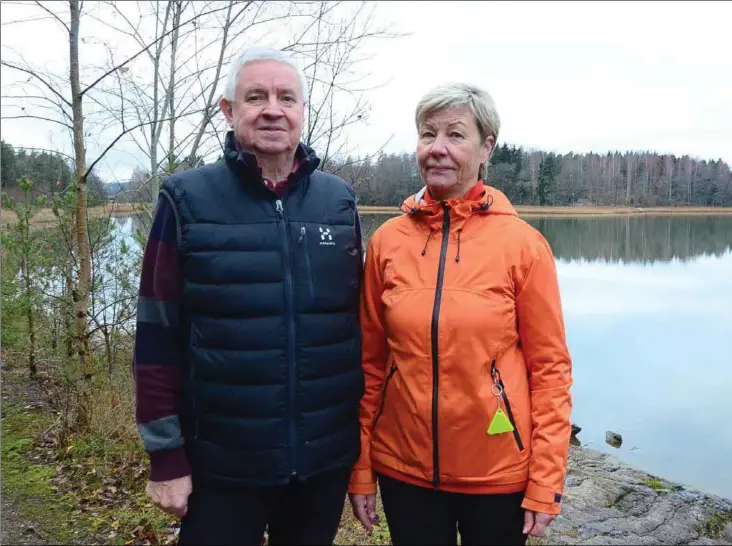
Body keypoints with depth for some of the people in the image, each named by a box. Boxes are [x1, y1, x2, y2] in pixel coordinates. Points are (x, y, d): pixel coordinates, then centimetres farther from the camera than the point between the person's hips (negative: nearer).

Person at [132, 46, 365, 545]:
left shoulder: (340, 201, 1)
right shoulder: (187, 201, -7)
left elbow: (360, 323, 6)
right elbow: (158, 338, -5)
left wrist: (365, 432, 7)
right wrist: (166, 456, -4)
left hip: (327, 457, 3)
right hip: (222, 465, -2)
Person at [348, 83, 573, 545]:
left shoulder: (523, 243, -10)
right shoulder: (387, 241, -4)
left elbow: (549, 366, -6)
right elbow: (370, 363, 1)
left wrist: (546, 483, -7)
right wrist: (360, 468, 2)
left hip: (499, 472, -1)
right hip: (403, 469, 2)